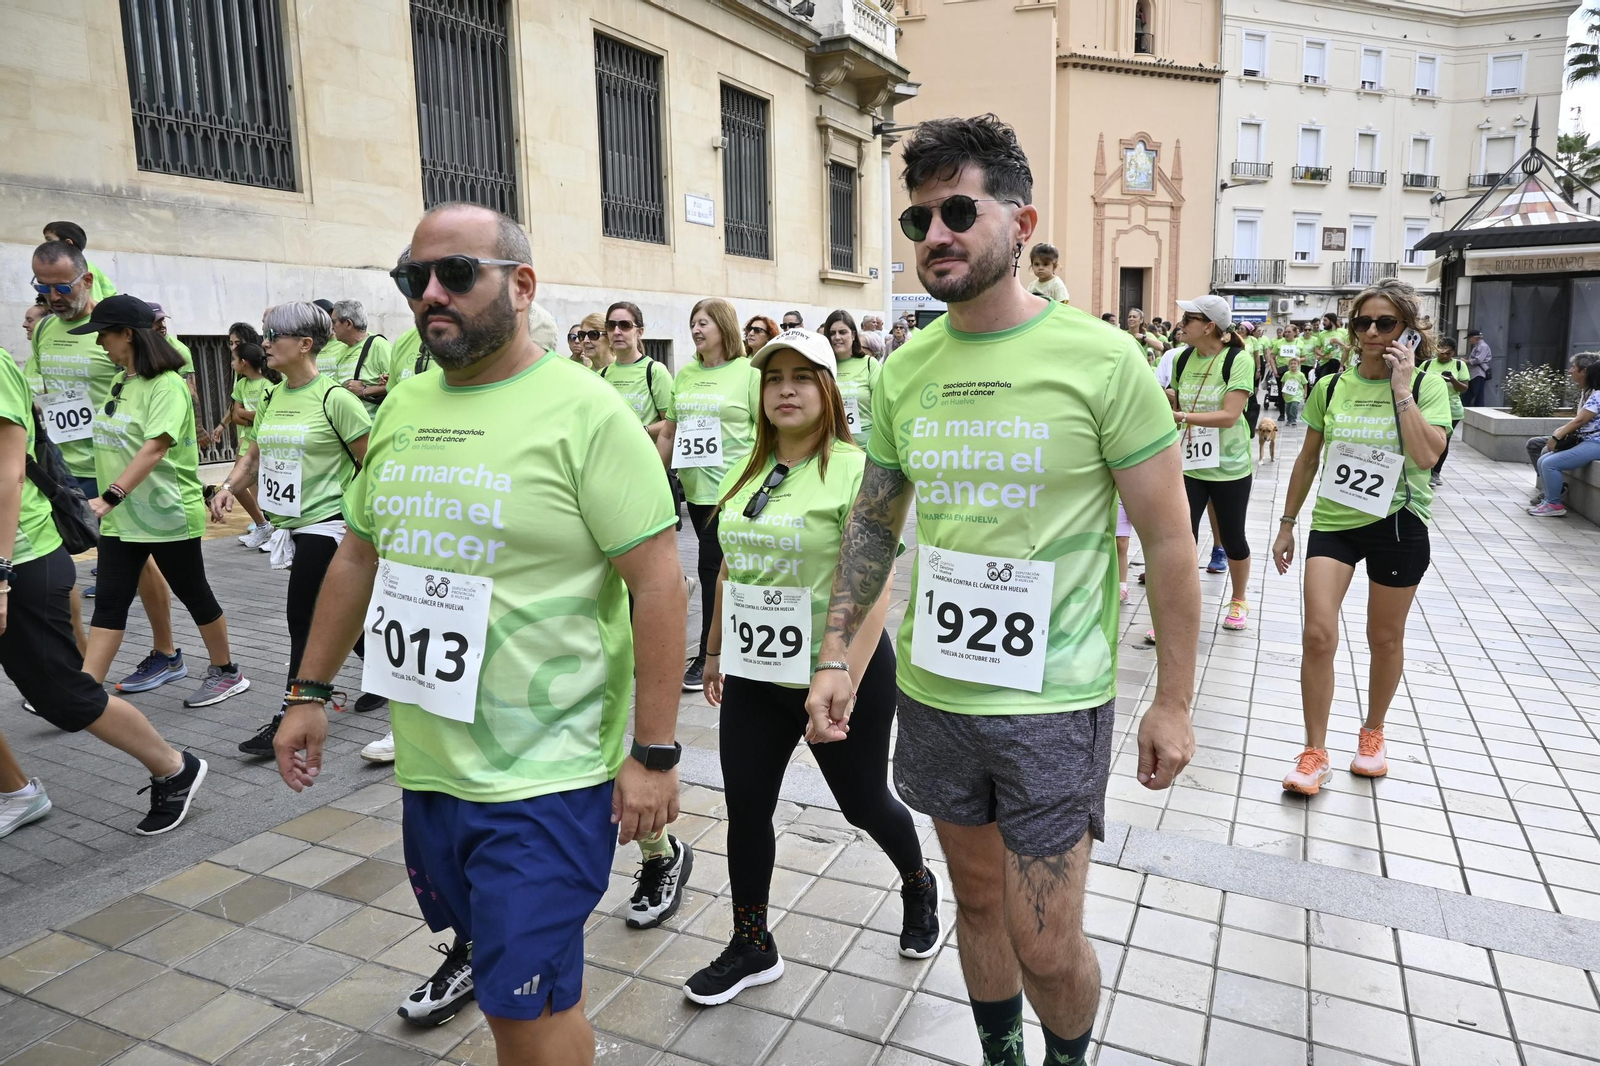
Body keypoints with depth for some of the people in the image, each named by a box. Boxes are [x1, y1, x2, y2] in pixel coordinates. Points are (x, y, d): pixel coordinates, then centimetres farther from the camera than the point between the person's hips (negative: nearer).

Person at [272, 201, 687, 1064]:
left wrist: (654, 752, -17)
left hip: (543, 773, -6)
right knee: (472, 930, 25)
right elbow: (359, 556, 16)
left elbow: (658, 581, -17)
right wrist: (311, 691, 16)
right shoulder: (403, 405, 7)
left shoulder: (583, 410, -15)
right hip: (425, 760, 7)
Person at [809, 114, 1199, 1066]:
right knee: (979, 898, 22)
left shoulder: (1103, 359, -12)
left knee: (1046, 945, 6)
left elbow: (1169, 541, -8)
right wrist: (836, 654, 3)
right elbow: (873, 523, 9)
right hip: (933, 693, 4)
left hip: (1052, 702, -4)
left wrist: (1174, 702, -6)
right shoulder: (903, 371, 1)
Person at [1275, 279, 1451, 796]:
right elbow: (1308, 459, 9)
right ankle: (1315, 754, 3)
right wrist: (1287, 523, 10)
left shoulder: (1427, 385, -6)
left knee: (1385, 638, 13)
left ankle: (1373, 731, 37)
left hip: (1398, 525, -1)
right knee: (1318, 635, -9)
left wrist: (1401, 387, -21)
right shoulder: (1331, 386, 1)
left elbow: (1426, 456, -22)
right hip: (1333, 522, 1)